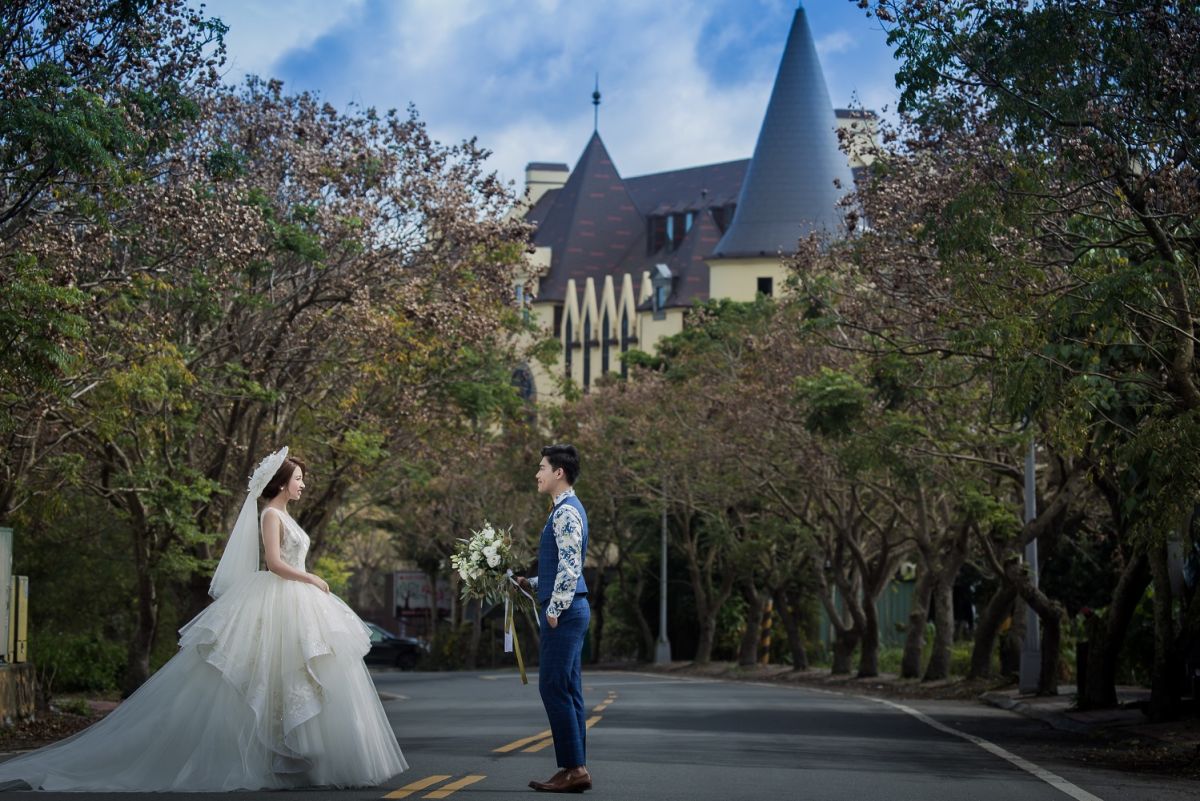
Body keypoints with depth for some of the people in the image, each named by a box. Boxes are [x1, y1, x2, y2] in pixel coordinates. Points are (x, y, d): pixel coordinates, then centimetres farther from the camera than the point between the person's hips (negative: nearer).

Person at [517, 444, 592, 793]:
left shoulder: (566, 512, -14)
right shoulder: (567, 509, 18)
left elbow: (570, 568, -21)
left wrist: (553, 610, -18)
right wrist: (530, 584, 16)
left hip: (565, 611, -10)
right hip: (569, 610, 10)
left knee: (554, 688, -9)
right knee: (567, 690, 10)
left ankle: (573, 768, -7)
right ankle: (576, 768, 12)